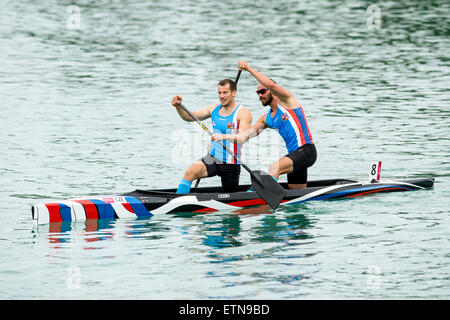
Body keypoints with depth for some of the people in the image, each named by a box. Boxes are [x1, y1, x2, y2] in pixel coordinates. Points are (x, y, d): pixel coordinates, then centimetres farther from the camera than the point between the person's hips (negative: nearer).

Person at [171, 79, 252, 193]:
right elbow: (189, 117, 9)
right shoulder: (214, 109, 7)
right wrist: (178, 106, -11)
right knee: (190, 171, -26)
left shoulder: (243, 113, -11)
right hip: (212, 158, 4)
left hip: (230, 165, -4)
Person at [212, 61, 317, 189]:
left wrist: (249, 68, -17)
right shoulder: (266, 119, 17)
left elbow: (271, 85, -22)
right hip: (294, 154, 10)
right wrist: (224, 137, -3)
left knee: (274, 168, -29)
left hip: (306, 151, -9)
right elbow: (245, 136, 13)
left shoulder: (286, 101, -4)